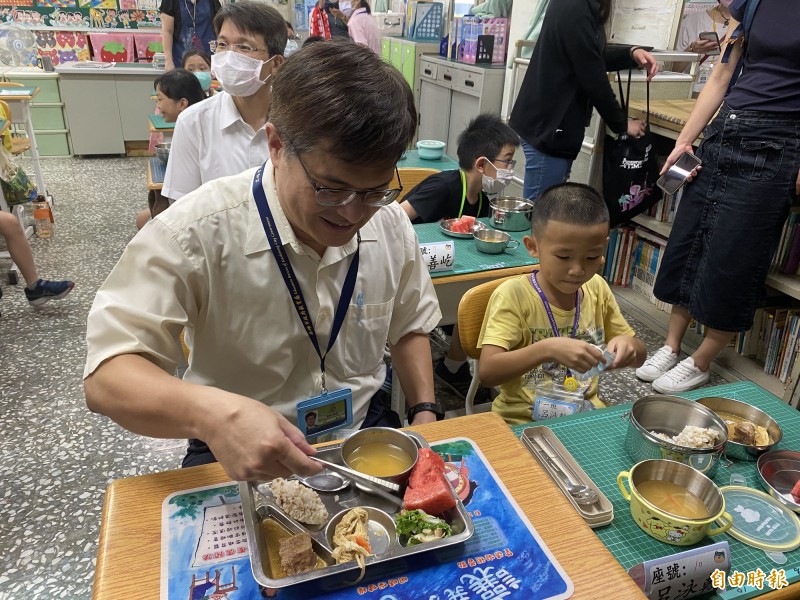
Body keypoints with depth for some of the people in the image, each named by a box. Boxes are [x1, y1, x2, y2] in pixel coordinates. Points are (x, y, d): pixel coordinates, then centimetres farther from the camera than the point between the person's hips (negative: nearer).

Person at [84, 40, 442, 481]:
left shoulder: (391, 222, -6)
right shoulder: (196, 232, -21)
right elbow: (107, 377, -21)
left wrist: (425, 414, -4)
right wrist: (210, 413, -40)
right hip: (241, 460, -3)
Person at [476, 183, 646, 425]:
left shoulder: (597, 289, -2)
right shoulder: (513, 295, -16)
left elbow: (640, 356, 9)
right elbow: (487, 371, -25)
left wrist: (628, 346, -13)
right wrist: (547, 349, -36)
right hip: (523, 423, -4)